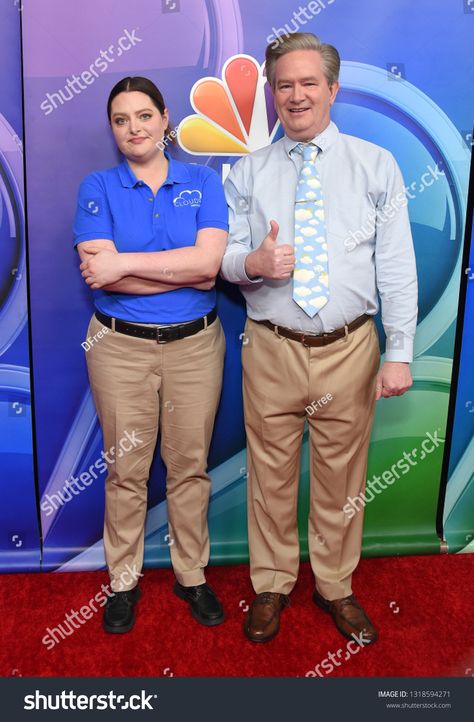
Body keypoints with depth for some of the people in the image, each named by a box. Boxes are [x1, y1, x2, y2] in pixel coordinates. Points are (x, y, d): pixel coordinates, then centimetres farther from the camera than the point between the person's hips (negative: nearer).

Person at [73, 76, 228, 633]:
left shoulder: (203, 182, 3)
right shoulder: (97, 187, 2)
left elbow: (209, 260, -12)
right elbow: (98, 272, -12)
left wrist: (125, 263, -15)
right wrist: (184, 272, -15)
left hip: (195, 342, 1)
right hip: (120, 346, 0)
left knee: (189, 465, 10)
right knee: (125, 469, 8)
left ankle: (192, 576, 29)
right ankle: (123, 580, 28)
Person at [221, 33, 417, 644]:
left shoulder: (376, 165, 4)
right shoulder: (247, 173, 7)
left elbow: (397, 266, -1)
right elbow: (225, 257, 6)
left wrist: (399, 354, -7)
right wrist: (253, 262, -18)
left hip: (350, 348, 0)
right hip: (271, 348, 1)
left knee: (341, 475, 11)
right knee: (271, 472, 10)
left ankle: (335, 587, 35)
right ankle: (271, 586, 33)